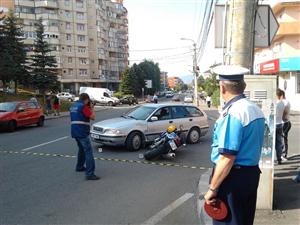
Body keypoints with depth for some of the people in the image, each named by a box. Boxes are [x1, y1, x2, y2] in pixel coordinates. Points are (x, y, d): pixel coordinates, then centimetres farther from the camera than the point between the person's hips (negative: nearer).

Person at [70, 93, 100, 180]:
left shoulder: (73, 106, 16)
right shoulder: (83, 106, -11)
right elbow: (93, 117, -10)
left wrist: (89, 108, 18)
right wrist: (92, 109, 5)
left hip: (75, 132, 9)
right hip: (82, 132, -9)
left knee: (82, 149, 27)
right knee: (88, 151, -9)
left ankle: (79, 167, 38)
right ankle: (89, 174, -14)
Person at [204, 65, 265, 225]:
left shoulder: (232, 113, -22)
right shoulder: (256, 109, 6)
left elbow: (227, 158, -25)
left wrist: (212, 189, -18)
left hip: (233, 176, -9)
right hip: (252, 174, 9)